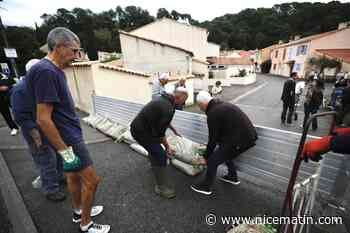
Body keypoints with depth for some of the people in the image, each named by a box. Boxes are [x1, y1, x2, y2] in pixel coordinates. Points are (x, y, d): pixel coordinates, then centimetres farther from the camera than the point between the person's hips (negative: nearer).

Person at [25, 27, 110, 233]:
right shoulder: (45, 71, -21)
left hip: (69, 135, 9)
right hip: (67, 139, -9)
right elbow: (43, 119, -24)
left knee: (74, 176, 22)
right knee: (92, 180, 3)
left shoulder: (55, 70, 8)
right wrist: (65, 151, -19)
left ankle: (79, 211, 43)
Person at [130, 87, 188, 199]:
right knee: (160, 155, -7)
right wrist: (167, 147, -6)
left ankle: (154, 165, 59)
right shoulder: (168, 108, -27)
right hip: (141, 131, -11)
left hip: (137, 126, 11)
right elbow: (160, 132, -19)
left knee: (154, 147, 32)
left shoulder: (164, 98, 5)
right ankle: (162, 187, 6)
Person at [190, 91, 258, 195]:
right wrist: (209, 147, 29)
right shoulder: (221, 105, 14)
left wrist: (206, 158, 4)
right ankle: (233, 177, 45)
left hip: (240, 139, -10)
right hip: (248, 134, 10)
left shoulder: (213, 114, -15)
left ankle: (206, 187, 20)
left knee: (213, 161, 2)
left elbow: (213, 139, -10)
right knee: (225, 152, 29)